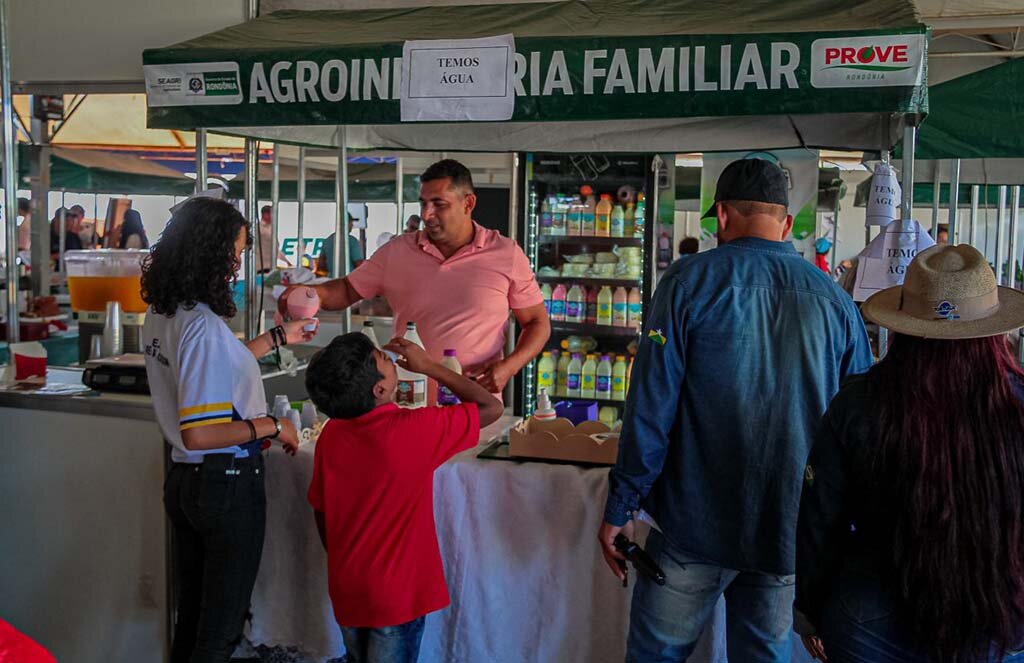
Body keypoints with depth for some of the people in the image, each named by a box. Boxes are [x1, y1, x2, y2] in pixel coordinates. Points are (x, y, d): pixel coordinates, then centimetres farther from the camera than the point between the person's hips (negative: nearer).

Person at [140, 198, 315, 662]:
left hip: (183, 480, 9)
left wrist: (276, 338, 24)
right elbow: (199, 434, -28)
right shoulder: (205, 326, -24)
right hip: (227, 483, -9)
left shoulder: (160, 315, 4)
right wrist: (270, 426, -16)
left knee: (190, 617, 22)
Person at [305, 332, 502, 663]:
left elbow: (320, 512, 5)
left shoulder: (330, 435, -7)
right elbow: (492, 407, -11)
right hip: (397, 593, -5)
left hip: (346, 590, 5)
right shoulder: (415, 430, -23)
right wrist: (428, 366, -6)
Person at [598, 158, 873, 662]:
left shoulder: (689, 281, -7)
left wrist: (620, 509, -3)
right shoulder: (835, 299, 3)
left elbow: (650, 408, -10)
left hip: (697, 525, -3)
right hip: (793, 534, 4)